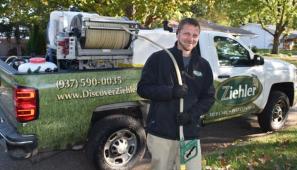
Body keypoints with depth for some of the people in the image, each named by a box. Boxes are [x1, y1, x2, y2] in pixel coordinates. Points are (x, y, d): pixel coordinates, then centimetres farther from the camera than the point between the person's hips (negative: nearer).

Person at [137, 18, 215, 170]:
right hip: (161, 132, -3)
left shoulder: (203, 65, 10)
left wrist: (192, 114, -9)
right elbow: (142, 88, -5)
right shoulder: (158, 58, -1)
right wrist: (171, 91, -19)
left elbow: (209, 97, 10)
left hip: (190, 134, 3)